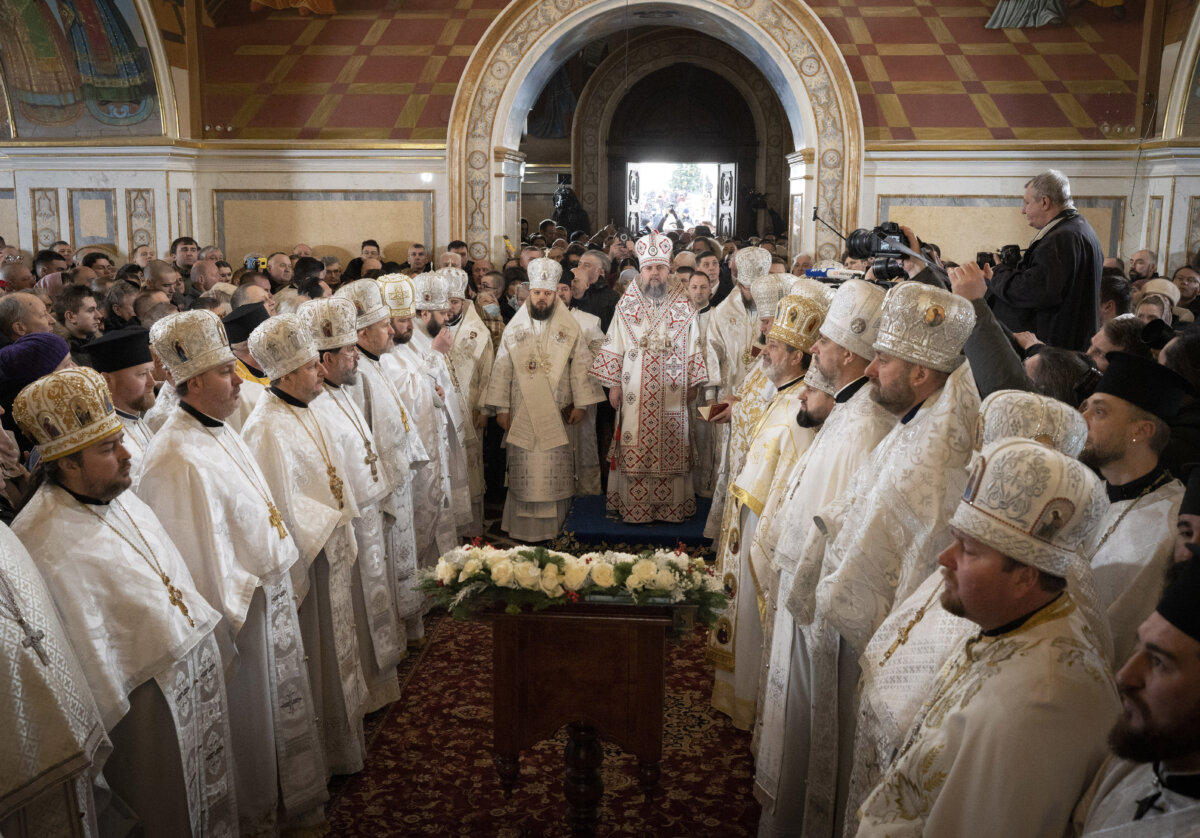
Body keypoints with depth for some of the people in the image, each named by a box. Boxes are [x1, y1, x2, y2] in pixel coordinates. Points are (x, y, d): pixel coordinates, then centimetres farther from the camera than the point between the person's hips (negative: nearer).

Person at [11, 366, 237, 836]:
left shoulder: (119, 495, 2)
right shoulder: (47, 544, -26)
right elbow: (87, 658, -24)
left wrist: (210, 636, 15)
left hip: (198, 672, 8)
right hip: (145, 704, -8)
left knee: (209, 789, 25)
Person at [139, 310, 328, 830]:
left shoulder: (220, 431, 3)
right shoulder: (179, 461, -27)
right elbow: (200, 561, -24)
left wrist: (282, 583, 14)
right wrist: (230, 627, -18)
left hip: (269, 596, 9)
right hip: (239, 614, -9)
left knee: (279, 705, 23)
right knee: (253, 720, 12)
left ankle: (291, 800, 43)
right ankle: (257, 815, 34)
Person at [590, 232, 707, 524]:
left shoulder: (683, 306, 3)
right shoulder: (626, 305, 4)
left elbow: (694, 348, 6)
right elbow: (614, 346, 5)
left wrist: (692, 384, 4)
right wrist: (613, 384, 2)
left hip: (672, 394, 0)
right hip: (635, 393, 0)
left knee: (672, 449, 3)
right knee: (635, 452, 1)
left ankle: (673, 505, 13)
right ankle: (634, 507, 8)